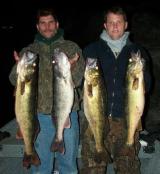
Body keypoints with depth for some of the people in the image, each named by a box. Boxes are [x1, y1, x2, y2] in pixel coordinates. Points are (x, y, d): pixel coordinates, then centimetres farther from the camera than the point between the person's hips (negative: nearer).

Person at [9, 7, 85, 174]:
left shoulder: (71, 48, 4)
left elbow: (76, 81, -4)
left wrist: (70, 67, -27)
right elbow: (15, 80, 0)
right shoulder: (28, 51, 7)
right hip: (40, 114, 1)